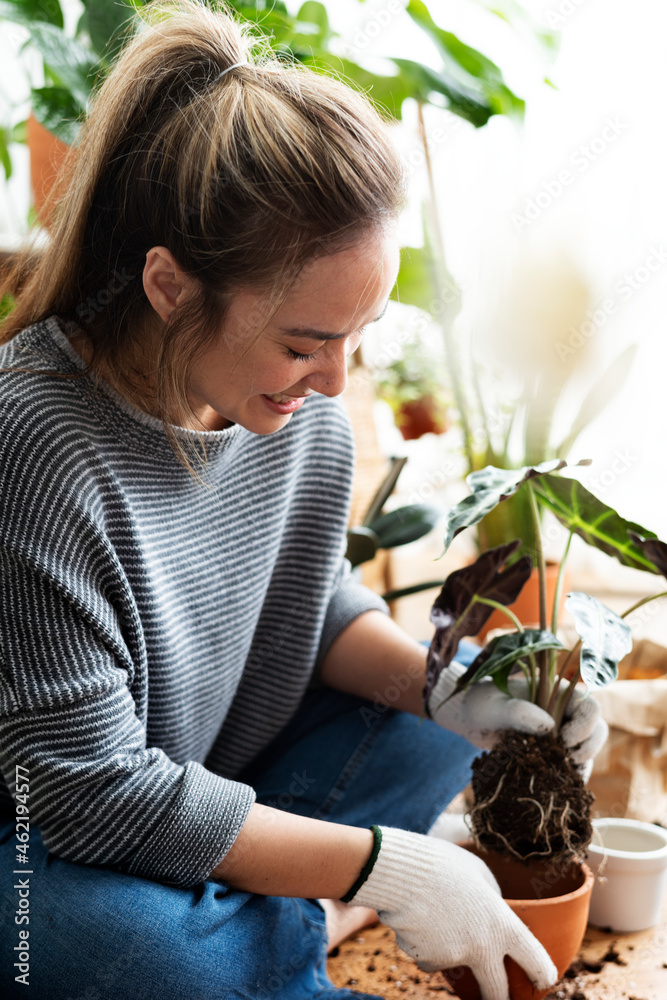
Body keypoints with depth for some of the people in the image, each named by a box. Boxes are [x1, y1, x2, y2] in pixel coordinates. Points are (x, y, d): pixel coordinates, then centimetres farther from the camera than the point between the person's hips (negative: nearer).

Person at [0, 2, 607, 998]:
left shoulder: (302, 408, -11)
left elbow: (314, 600, 4)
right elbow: (92, 786, -29)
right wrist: (380, 865, -25)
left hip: (220, 779, 6)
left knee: (430, 729, 0)